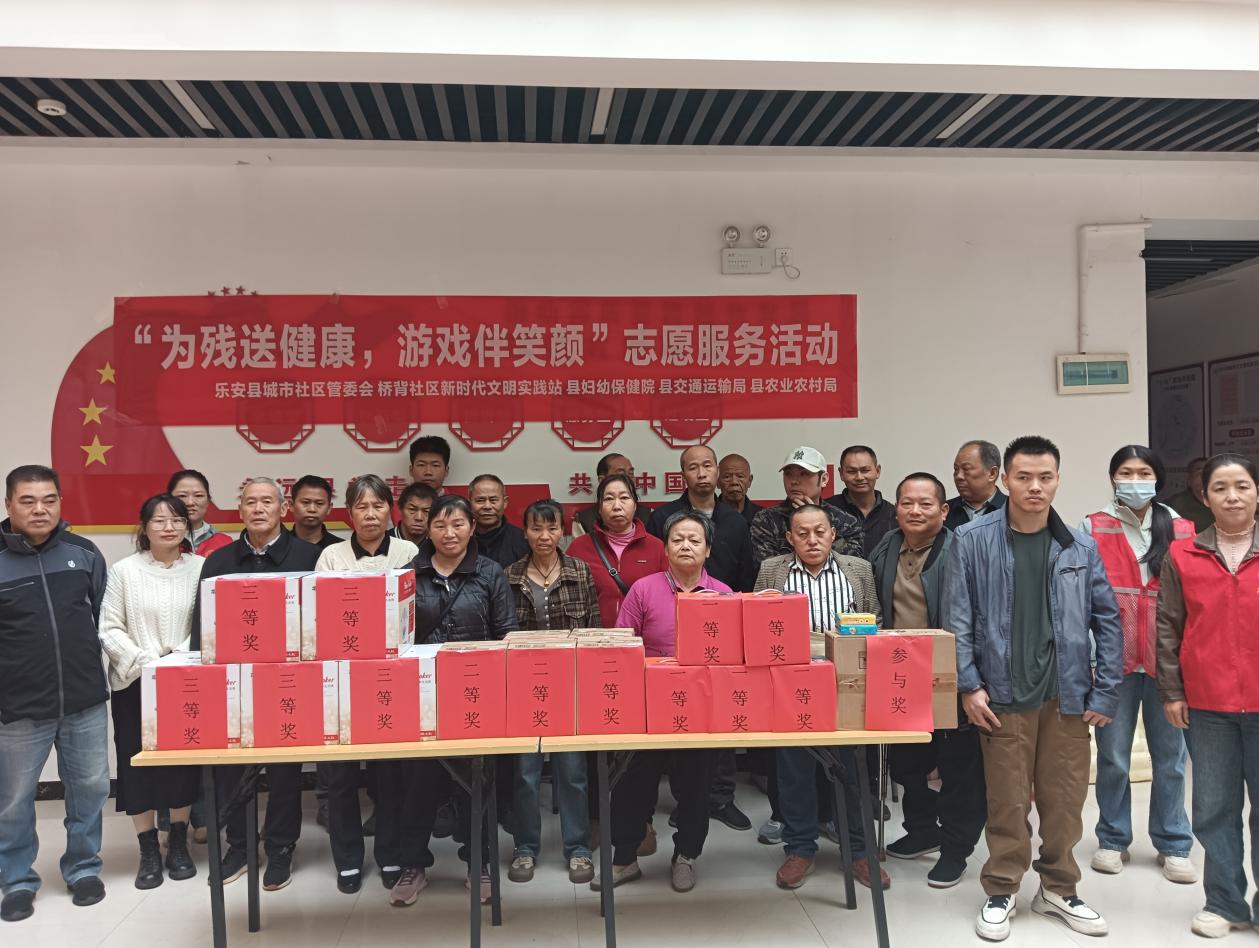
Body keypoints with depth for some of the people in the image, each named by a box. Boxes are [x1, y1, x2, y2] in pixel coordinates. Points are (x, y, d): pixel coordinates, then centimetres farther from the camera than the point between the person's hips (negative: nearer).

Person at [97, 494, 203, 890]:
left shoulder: (201, 568, -3)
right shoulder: (125, 570, -3)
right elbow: (109, 629, -4)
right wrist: (144, 661, -15)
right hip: (134, 683, 0)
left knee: (185, 762, 7)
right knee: (138, 764, 4)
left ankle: (178, 844, 25)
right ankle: (148, 851, 20)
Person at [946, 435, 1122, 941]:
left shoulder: (1081, 547, 2)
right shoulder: (973, 541, -5)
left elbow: (1108, 621, 5)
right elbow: (957, 620, -4)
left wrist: (1106, 693, 0)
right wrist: (968, 686, -10)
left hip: (1068, 694, 2)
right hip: (1003, 694, -2)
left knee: (1065, 798, 11)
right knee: (1007, 800, 7)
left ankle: (1059, 889, 32)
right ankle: (1001, 893, 25)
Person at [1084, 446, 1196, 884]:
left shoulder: (1182, 530, 6)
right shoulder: (1093, 529, 1)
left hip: (1167, 659, 1)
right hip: (1114, 659, -1)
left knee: (1170, 756, 9)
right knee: (1113, 756, 6)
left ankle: (1173, 845, 24)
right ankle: (1113, 840, 22)